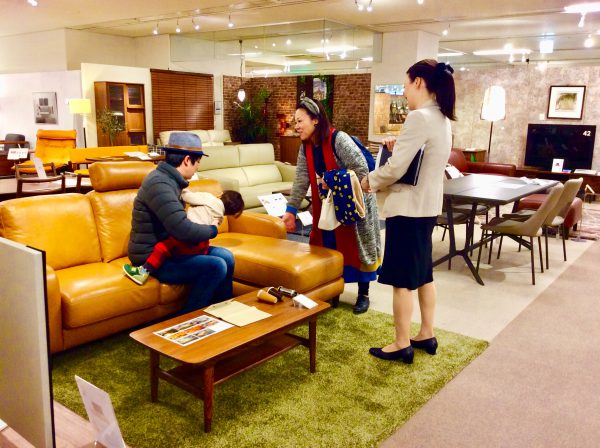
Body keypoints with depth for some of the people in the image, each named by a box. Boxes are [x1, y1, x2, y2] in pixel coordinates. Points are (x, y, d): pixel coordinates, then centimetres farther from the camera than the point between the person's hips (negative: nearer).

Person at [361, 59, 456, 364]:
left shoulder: (419, 117, -19)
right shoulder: (442, 119, 11)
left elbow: (395, 168, -20)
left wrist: (370, 181, -3)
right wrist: (397, 147, 3)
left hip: (408, 208, -10)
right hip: (427, 206, 10)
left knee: (402, 279, 1)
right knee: (422, 274, 18)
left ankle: (401, 346, 12)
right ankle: (426, 335, 29)